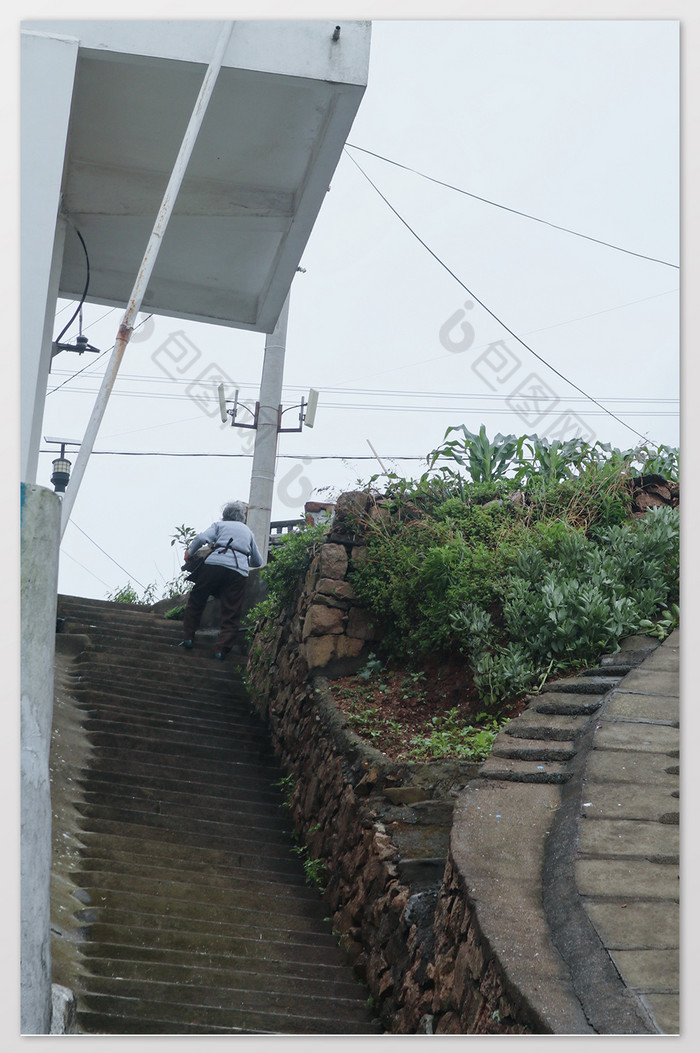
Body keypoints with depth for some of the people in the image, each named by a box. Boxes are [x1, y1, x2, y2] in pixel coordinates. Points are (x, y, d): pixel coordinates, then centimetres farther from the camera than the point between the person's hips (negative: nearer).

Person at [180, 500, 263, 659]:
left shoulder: (219, 525, 19)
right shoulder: (248, 531, 29)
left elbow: (201, 538, -1)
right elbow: (258, 561, 35)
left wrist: (189, 554, 13)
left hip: (215, 564, -1)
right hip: (239, 572, 2)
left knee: (196, 600, 16)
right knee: (231, 613, 4)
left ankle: (188, 637, 15)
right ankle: (222, 649, -5)